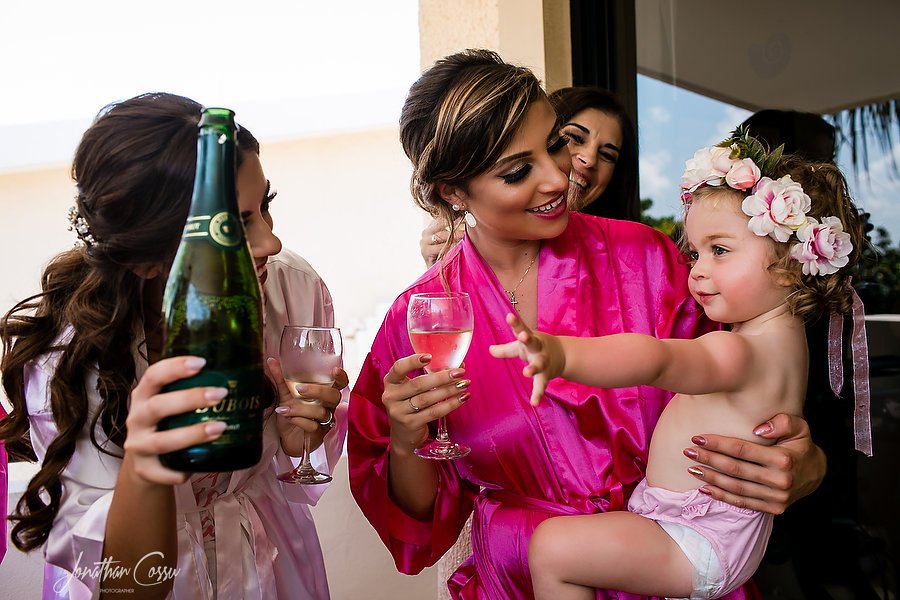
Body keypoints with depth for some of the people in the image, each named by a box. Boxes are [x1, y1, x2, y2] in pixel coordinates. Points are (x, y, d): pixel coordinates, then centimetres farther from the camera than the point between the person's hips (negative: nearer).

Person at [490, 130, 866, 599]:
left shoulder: (740, 352, -29)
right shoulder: (781, 331, 5)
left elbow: (657, 361, -50)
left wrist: (562, 354, -66)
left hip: (702, 545, -10)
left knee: (551, 546, -13)